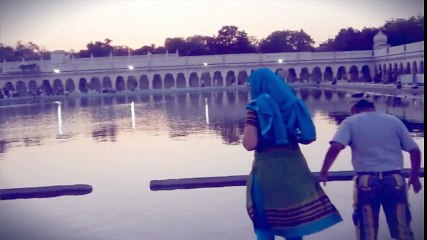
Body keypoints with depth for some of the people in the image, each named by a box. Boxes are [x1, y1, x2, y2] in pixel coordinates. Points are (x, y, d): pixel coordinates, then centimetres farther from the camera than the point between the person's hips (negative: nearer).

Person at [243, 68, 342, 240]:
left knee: (264, 222, 11)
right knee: (294, 217, 16)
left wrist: (246, 131, 3)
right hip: (295, 166, 5)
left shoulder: (257, 106, -9)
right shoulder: (294, 102, 7)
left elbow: (249, 144, -17)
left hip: (268, 170, -5)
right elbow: (309, 137, 6)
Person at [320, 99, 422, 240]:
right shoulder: (394, 121, 13)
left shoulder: (350, 122, 5)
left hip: (366, 181, -2)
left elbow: (335, 148, -12)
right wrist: (414, 177, 20)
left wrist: (323, 173, -5)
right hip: (395, 180, 2)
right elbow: (415, 150, 10)